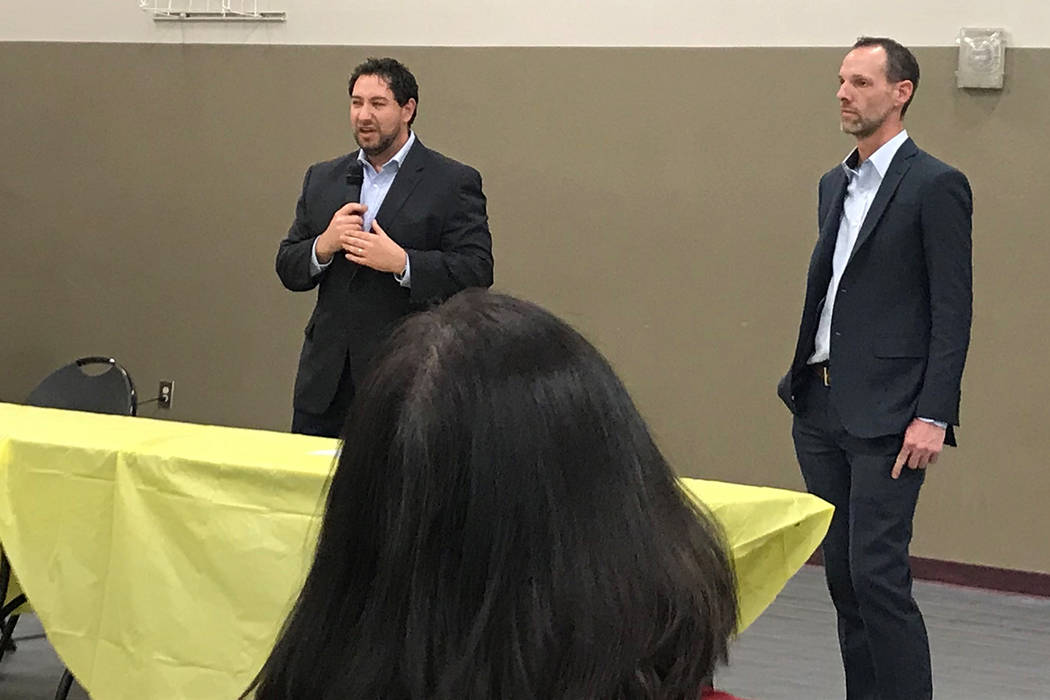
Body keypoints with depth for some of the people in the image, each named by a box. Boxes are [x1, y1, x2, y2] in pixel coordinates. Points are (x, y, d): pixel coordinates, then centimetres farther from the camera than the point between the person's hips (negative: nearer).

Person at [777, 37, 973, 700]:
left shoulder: (936, 186, -8)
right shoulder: (835, 184, 15)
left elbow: (953, 312, -11)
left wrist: (933, 417, -18)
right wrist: (800, 383, 14)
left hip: (885, 416, -8)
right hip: (821, 408, 8)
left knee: (877, 572, -10)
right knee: (842, 572, 11)